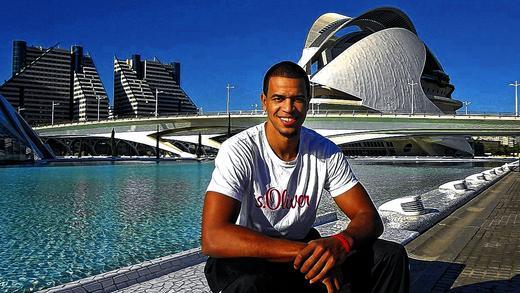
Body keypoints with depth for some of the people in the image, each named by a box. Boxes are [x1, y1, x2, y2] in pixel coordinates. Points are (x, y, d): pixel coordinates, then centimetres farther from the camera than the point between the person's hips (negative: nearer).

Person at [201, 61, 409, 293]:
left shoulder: (326, 152, -6)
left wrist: (340, 243, -32)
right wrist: (303, 251, -37)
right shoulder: (239, 151, -19)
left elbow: (370, 218, -7)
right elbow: (212, 238, -30)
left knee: (391, 256, -12)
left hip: (303, 252, 5)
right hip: (249, 257, -4)